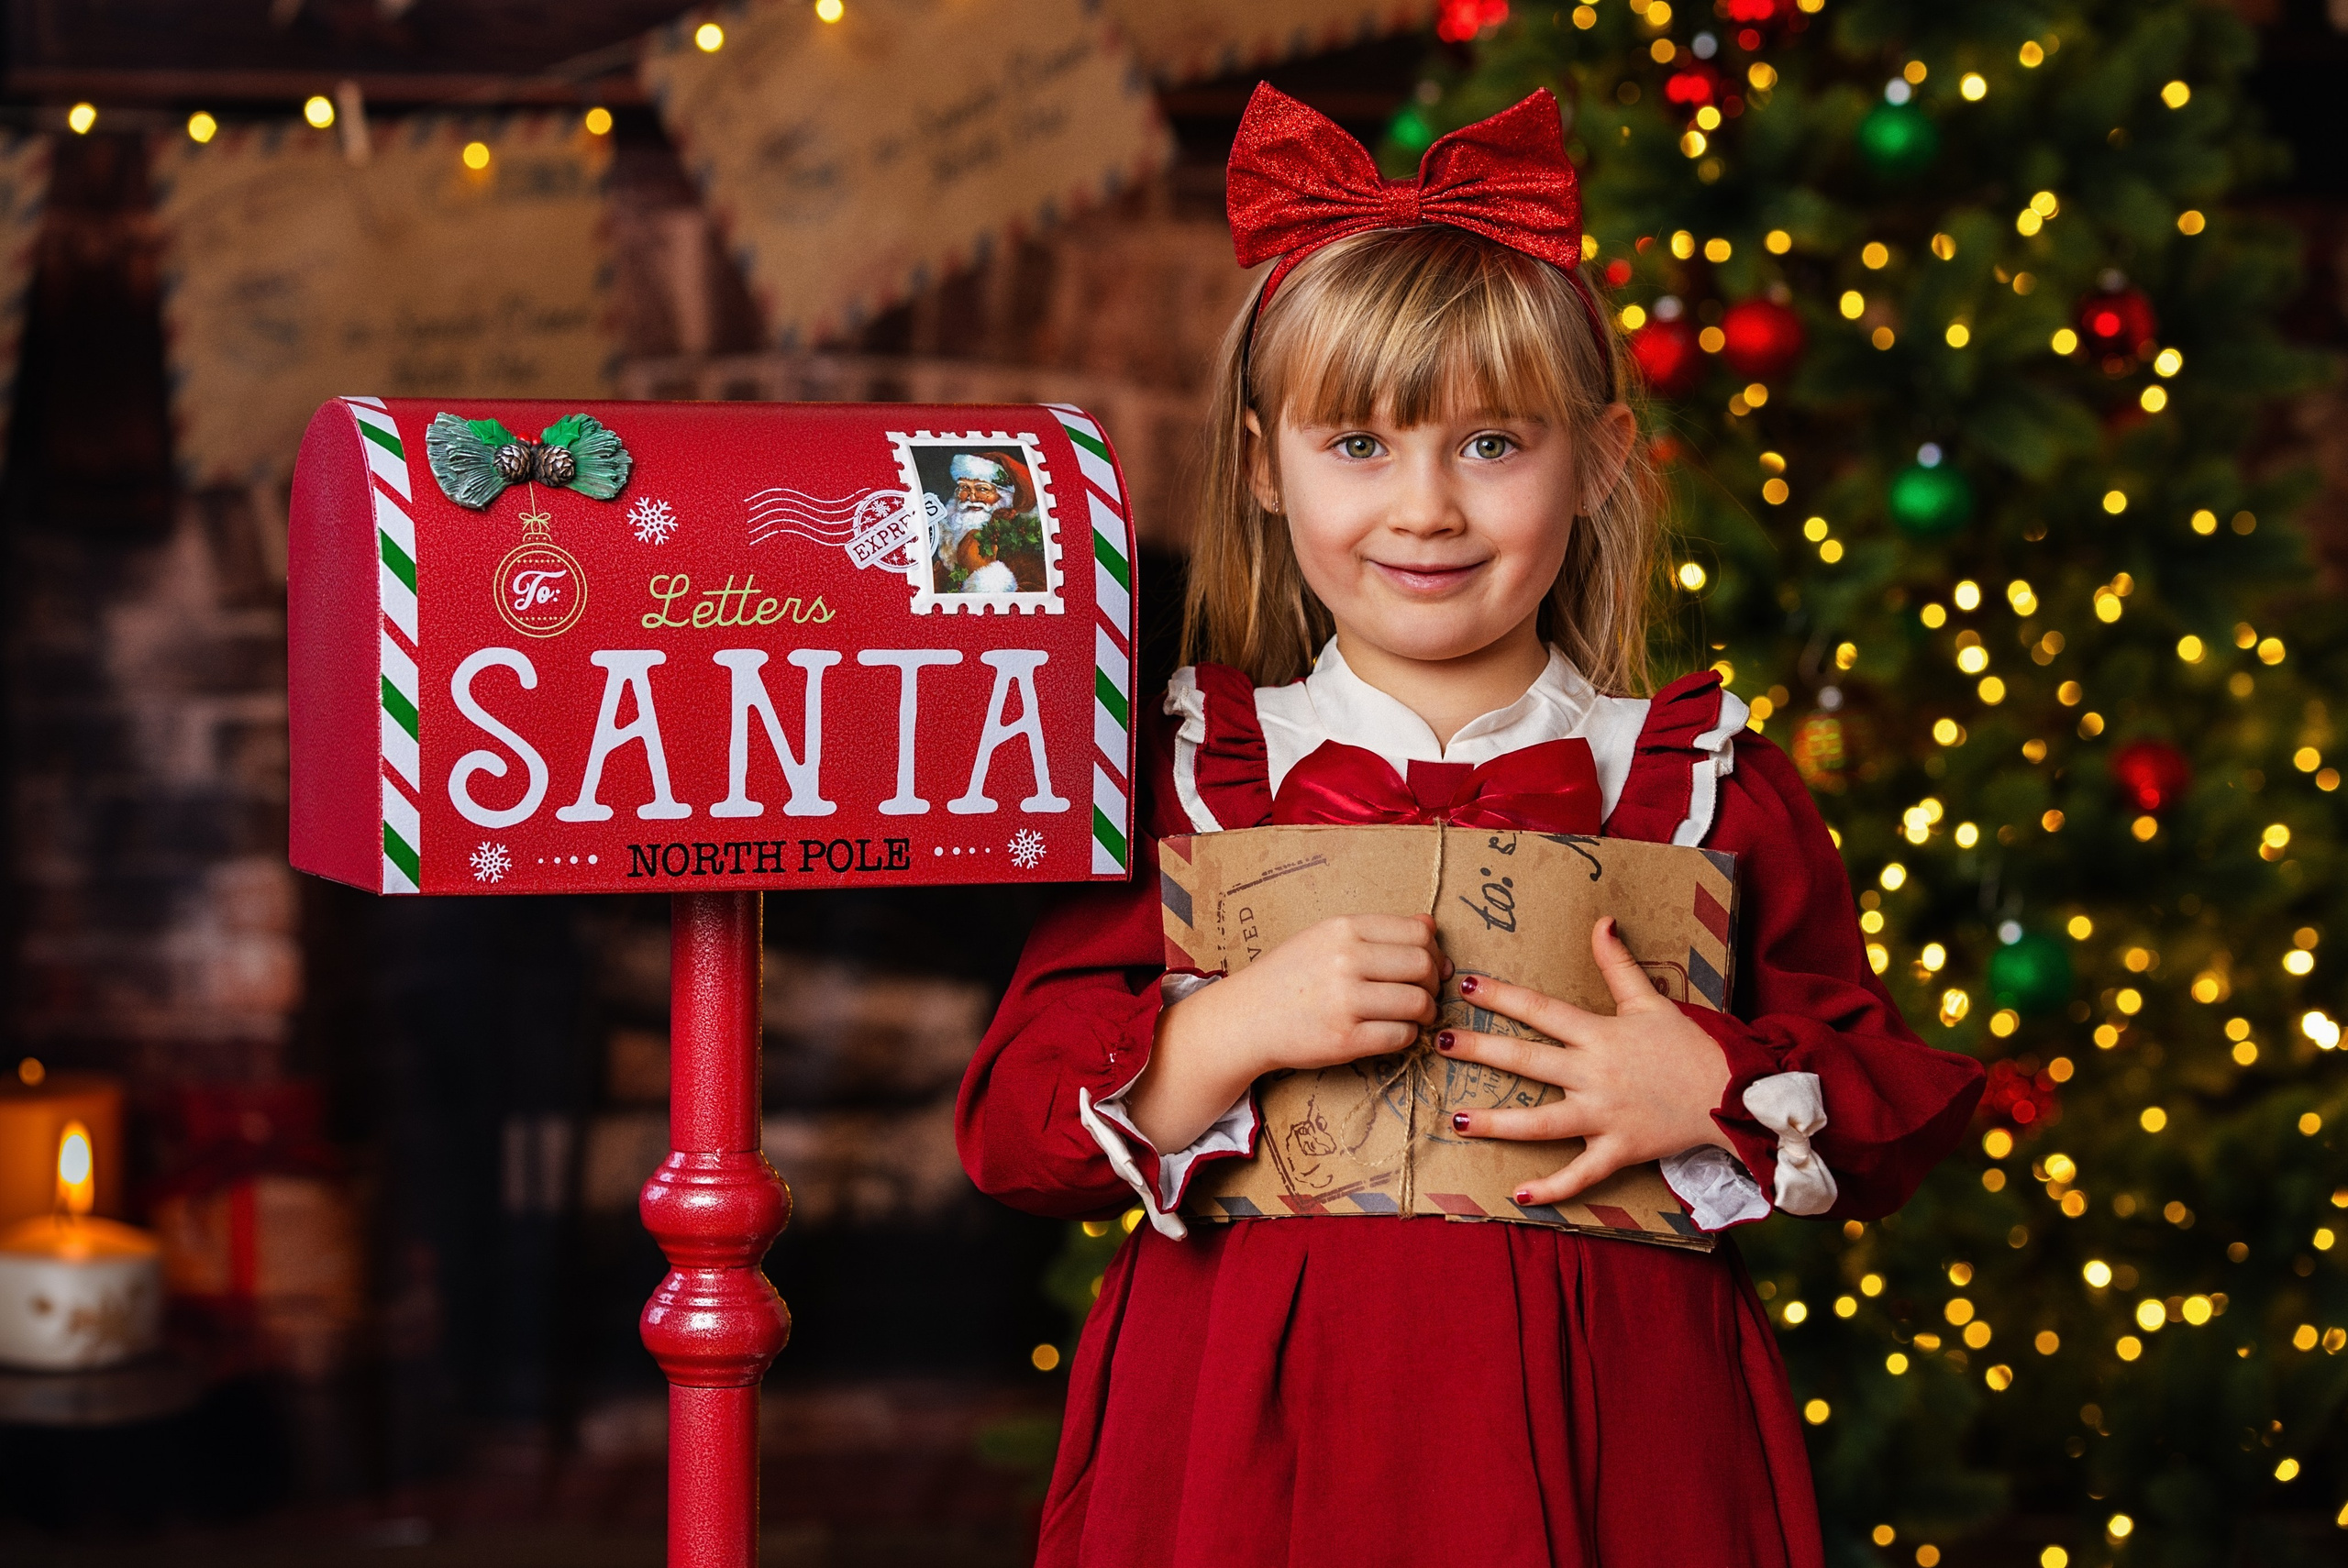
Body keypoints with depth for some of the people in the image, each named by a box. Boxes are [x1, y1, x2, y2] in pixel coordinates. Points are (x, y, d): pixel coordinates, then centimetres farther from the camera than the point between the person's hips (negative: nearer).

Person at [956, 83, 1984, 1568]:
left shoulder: (1718, 789, 5)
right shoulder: (1184, 776, 3)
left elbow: (1901, 1117, 8)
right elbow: (1010, 1129, -1)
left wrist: (1718, 1093, -10)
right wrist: (1227, 1032, -16)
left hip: (1602, 1424, 1)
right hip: (1256, 1435, -1)